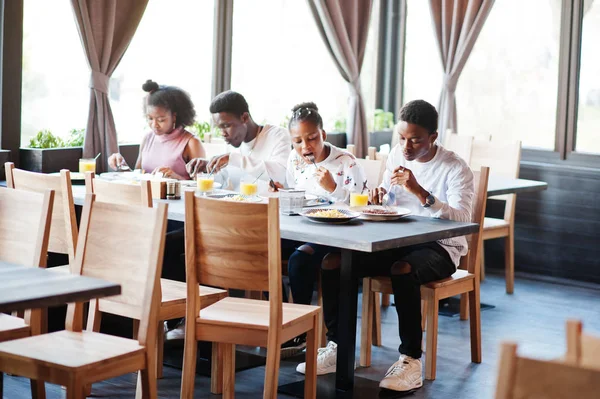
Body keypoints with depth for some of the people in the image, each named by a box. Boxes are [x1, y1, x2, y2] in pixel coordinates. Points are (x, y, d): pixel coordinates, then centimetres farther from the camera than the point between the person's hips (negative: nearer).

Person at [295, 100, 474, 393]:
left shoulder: (455, 169, -13)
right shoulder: (397, 155, 5)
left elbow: (462, 219, -27)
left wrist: (420, 191, -37)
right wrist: (380, 198, -7)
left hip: (440, 247, -6)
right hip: (397, 240, 6)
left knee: (403, 270, -40)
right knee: (333, 260, -15)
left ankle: (411, 362, -30)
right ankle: (337, 348, -7)